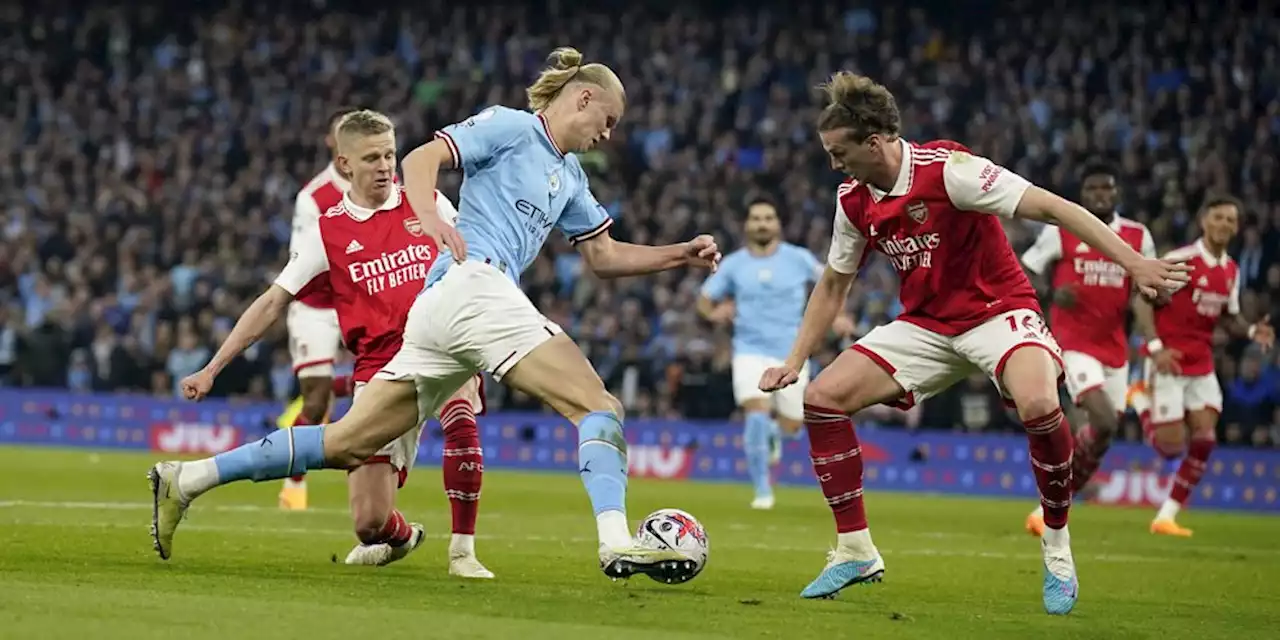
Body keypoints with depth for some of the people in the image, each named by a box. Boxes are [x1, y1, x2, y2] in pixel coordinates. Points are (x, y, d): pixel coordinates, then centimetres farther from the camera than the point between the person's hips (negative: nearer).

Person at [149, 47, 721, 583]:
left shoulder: (568, 175, 29)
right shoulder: (509, 126, 4)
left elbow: (604, 256, 34)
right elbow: (418, 160, -8)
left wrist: (681, 254, 24)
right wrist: (433, 221, -26)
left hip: (437, 310, 9)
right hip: (472, 283, -9)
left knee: (346, 444, 4)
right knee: (598, 407, -14)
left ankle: (185, 480, 2)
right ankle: (616, 543, -31)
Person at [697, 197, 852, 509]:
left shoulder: (798, 258, -2)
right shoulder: (732, 264, 0)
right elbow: (705, 299, 9)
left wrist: (836, 314, 2)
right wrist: (714, 313, -14)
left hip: (791, 353, 1)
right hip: (751, 351, -1)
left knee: (791, 426, 6)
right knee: (757, 414, -22)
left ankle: (773, 432, 46)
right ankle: (762, 490, -11)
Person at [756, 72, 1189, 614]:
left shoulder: (945, 169, -21)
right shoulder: (854, 200, 0)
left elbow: (1048, 207, -23)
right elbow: (833, 284, 15)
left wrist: (1133, 263, -29)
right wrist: (795, 360, 10)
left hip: (996, 309, -7)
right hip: (925, 323, 7)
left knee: (1037, 405, -36)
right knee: (822, 397, -8)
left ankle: (1057, 547, -13)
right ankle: (855, 552, 3)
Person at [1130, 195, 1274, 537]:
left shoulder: (1231, 270, 8)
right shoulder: (1180, 260, -14)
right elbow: (1143, 300, -12)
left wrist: (1252, 330, -4)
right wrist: (1155, 346, -22)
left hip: (1201, 364, 6)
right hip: (1169, 361, -6)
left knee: (1204, 438, -6)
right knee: (1171, 446, -6)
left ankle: (1167, 516, 3)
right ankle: (1141, 400, 24)